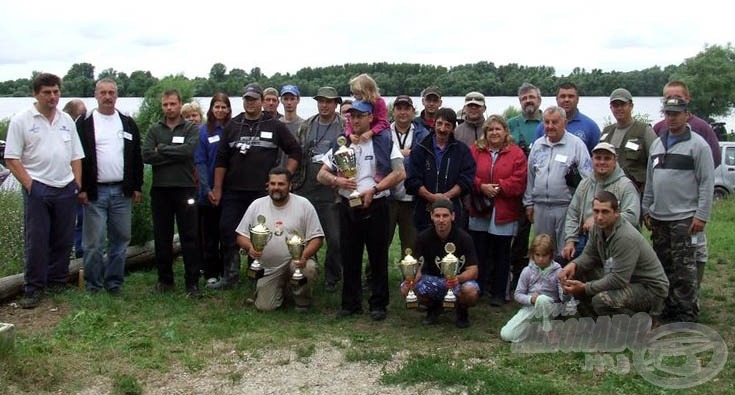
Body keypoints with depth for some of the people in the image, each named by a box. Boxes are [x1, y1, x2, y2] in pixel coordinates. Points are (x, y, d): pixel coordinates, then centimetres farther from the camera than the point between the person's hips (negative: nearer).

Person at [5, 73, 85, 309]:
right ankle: (33, 289, 7)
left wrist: (78, 185, 5)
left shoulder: (66, 120, 12)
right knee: (36, 241, -2)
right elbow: (11, 159, -4)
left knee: (63, 240, 9)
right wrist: (29, 184, -11)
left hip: (66, 189, 4)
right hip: (37, 189, -4)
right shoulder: (21, 121, -1)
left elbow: (76, 156, 14)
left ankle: (57, 283, 21)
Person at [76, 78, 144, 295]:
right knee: (94, 242, -2)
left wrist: (137, 187, 7)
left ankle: (114, 283, 17)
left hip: (122, 191, 3)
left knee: (121, 240, 7)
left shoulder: (128, 123, 12)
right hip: (95, 192, -3)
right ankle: (93, 286, 9)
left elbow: (137, 157, 13)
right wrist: (81, 188, -8)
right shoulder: (84, 123, 1)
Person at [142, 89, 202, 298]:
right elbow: (146, 155, -6)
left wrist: (162, 149, -8)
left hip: (185, 189, -2)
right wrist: (176, 155, -10)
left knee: (190, 237, -1)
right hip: (160, 189, 2)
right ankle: (164, 279, 21)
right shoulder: (155, 130, 10)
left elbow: (189, 150, -15)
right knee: (162, 237, 9)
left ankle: (192, 282, 5)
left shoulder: (191, 129, 4)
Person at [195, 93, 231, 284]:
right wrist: (207, 189, -12)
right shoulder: (203, 131, 0)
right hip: (209, 192, -2)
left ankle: (227, 270, 17)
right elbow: (200, 162, -4)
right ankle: (211, 273, 12)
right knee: (210, 233, 5)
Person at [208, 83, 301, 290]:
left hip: (263, 192, -2)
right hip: (233, 191, 2)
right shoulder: (232, 126, 9)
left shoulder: (275, 126, 3)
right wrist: (217, 189, 3)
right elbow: (221, 160, 8)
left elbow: (295, 151, 6)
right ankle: (230, 276, 12)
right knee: (227, 232, 0)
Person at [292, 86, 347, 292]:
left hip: (332, 192, -3)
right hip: (305, 190, 4)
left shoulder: (345, 128, -1)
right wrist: (294, 182, 10)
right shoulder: (305, 126, 11)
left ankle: (332, 278, 16)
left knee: (335, 239, -1)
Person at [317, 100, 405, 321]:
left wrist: (373, 190, -15)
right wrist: (337, 181, -10)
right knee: (350, 257, 8)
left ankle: (378, 304, 13)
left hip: (376, 206, -3)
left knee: (378, 257, 3)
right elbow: (321, 175, 12)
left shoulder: (384, 142, 0)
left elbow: (400, 173, -8)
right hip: (348, 207, 4)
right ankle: (351, 303, 18)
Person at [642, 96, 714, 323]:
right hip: (658, 218, 7)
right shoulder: (657, 144, 15)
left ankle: (688, 315, 2)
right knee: (664, 266, 12)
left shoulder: (697, 144, -6)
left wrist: (702, 215, -14)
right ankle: (669, 310, 22)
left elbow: (707, 183, -9)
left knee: (684, 269, -5)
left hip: (685, 218, -7)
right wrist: (646, 209, 15)